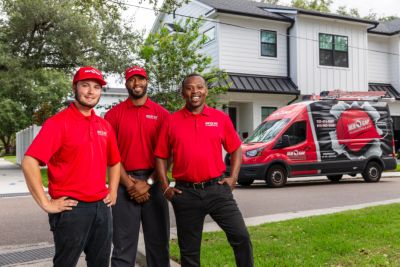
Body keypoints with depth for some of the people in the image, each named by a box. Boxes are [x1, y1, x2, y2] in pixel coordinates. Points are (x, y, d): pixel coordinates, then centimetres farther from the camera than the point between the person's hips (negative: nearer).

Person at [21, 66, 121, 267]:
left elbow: (114, 162, 22)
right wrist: (46, 203, -18)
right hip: (71, 208, -6)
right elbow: (29, 162, -19)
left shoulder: (104, 126, 9)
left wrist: (112, 192, 12)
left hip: (101, 207, 6)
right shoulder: (58, 123, -11)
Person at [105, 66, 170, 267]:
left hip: (154, 183, 1)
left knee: (158, 241, 9)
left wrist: (148, 183, -8)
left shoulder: (162, 114, 5)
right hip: (124, 185, -1)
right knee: (123, 244, 4)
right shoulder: (114, 114, 4)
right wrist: (129, 184, -9)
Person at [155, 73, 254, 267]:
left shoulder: (221, 118, 4)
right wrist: (165, 187, -1)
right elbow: (161, 156, 7)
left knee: (240, 236, -5)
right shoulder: (171, 122, 3)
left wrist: (233, 178, 0)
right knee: (189, 249, 11)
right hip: (185, 193, 1)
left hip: (217, 189, 0)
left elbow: (236, 149, 11)